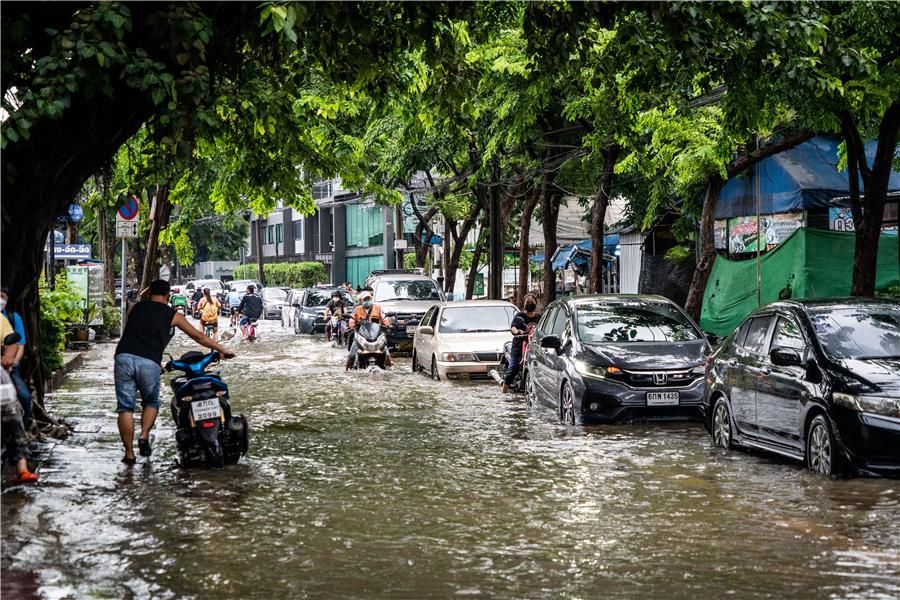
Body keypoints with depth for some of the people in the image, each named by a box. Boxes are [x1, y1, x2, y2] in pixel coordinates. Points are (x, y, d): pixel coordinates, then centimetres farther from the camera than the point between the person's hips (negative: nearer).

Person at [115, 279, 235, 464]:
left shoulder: (135, 308, 21)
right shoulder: (172, 315, 14)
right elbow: (198, 336, 20)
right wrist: (222, 350, 31)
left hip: (124, 357, 2)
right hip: (149, 362, -2)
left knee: (125, 407, 6)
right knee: (151, 403, 20)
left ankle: (129, 453, 4)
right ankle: (144, 436, -1)